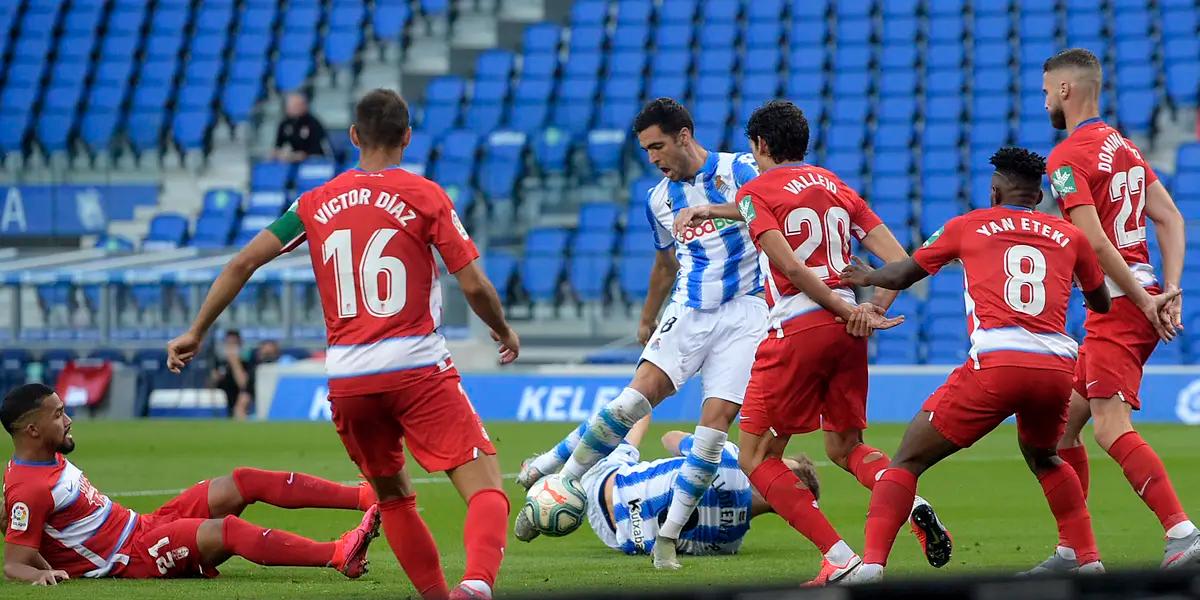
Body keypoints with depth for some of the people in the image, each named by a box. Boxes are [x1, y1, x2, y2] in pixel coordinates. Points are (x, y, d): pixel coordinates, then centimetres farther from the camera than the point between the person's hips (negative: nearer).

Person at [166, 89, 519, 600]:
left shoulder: (317, 204, 11)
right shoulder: (424, 195, 1)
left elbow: (243, 263, 10)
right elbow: (474, 286, -2)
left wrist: (196, 333, 20)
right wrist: (504, 331, 18)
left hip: (346, 380, 4)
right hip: (417, 368, -4)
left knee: (393, 496, 25)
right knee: (486, 491, -9)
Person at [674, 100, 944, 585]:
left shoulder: (756, 193, 0)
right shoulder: (838, 188, 17)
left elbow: (790, 266, -14)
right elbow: (900, 261, 9)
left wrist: (845, 309, -12)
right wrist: (872, 308, 1)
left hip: (797, 329, -6)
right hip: (847, 331, 6)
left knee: (757, 458, 5)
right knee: (844, 447, 22)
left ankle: (839, 558, -10)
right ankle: (913, 504, -8)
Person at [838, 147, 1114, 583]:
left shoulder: (967, 226, 15)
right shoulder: (1069, 236, 18)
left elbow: (904, 275, 29)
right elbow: (1102, 304, 33)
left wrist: (867, 277, 51)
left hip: (995, 365, -3)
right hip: (1058, 367, 3)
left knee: (908, 460, 6)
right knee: (1042, 456, 34)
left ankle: (871, 564, -10)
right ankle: (1088, 558, 26)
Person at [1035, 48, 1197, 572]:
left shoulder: (1068, 157, -10)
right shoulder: (1123, 146, 18)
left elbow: (1094, 242, -19)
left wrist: (1144, 300, -14)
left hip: (1118, 302, -10)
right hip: (1143, 298, 10)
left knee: (1112, 429, -17)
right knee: (1062, 425, 14)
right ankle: (1073, 550, 17)